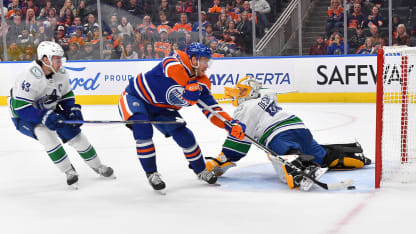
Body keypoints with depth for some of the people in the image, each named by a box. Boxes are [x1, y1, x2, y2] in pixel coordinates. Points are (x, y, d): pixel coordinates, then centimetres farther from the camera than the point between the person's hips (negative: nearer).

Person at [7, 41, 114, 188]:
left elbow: (66, 95, 6)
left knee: (74, 134, -1)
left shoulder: (61, 73, -10)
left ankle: (97, 166, 20)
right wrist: (44, 117, -39)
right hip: (25, 116, -6)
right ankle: (69, 171, -16)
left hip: (50, 111, 6)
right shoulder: (30, 77, -32)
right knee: (45, 133, -31)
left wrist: (73, 110, -11)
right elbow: (21, 107, -33)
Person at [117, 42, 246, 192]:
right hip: (135, 97, -6)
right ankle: (151, 174, -14)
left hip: (162, 109, 6)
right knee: (143, 129, -31)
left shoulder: (202, 83, -7)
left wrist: (231, 124, -21)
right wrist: (190, 84, -51)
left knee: (184, 135, -3)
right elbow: (173, 68, -53)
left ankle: (201, 171, 22)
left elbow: (212, 110, -8)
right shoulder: (177, 60, -27)